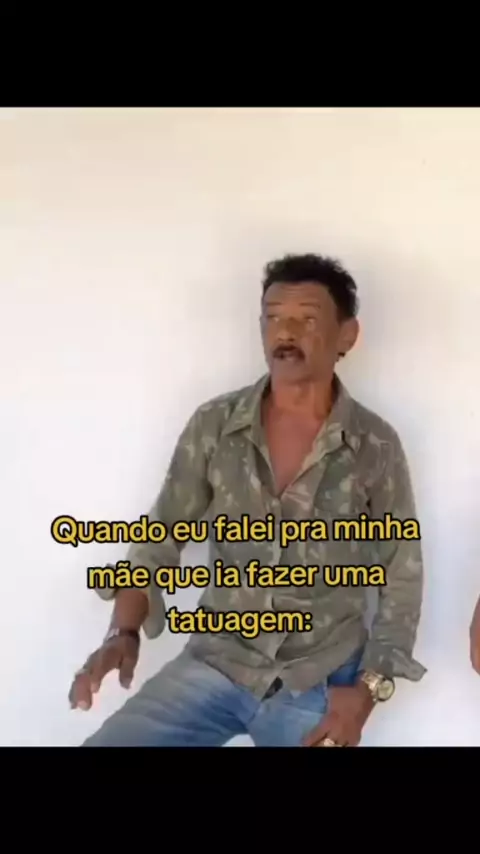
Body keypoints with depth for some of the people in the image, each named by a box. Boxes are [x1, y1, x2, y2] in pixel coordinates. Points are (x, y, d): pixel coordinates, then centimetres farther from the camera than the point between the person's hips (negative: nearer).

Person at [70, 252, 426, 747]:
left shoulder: (376, 447, -8)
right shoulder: (213, 425, -5)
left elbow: (402, 578, 0)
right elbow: (160, 539, 2)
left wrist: (369, 689, -7)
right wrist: (124, 633, -12)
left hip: (319, 687, -1)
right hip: (213, 665, 1)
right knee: (105, 744, -12)